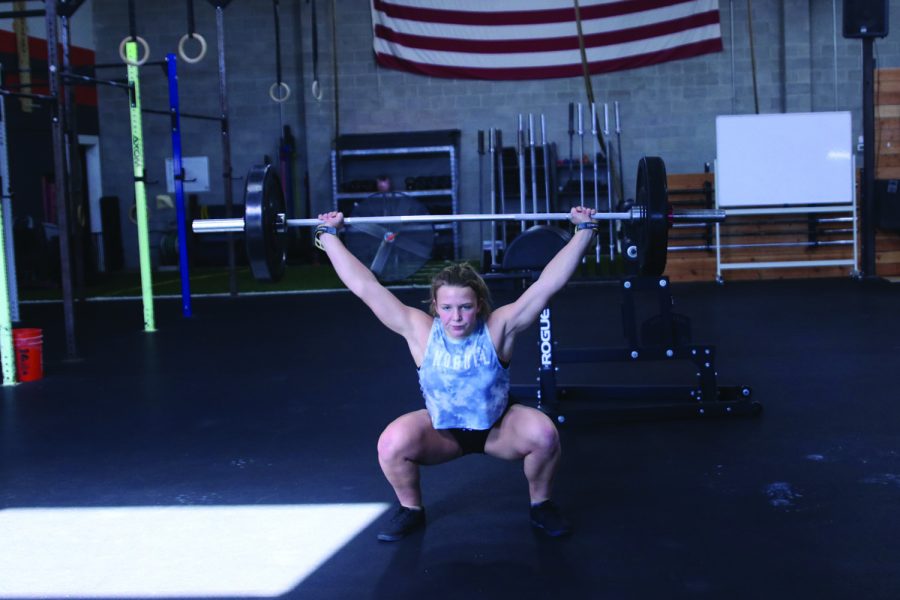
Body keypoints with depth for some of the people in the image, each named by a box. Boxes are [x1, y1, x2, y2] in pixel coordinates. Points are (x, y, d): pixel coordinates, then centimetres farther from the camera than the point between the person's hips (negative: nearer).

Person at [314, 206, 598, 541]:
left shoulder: (498, 328, -21)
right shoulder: (420, 331, -19)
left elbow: (549, 283, -24)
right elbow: (365, 287, -20)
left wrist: (584, 230, -26)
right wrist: (329, 234, -19)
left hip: (497, 428, 0)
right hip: (442, 432, 1)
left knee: (543, 434, -29)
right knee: (392, 443, -28)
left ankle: (541, 505, 0)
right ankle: (411, 510, 2)